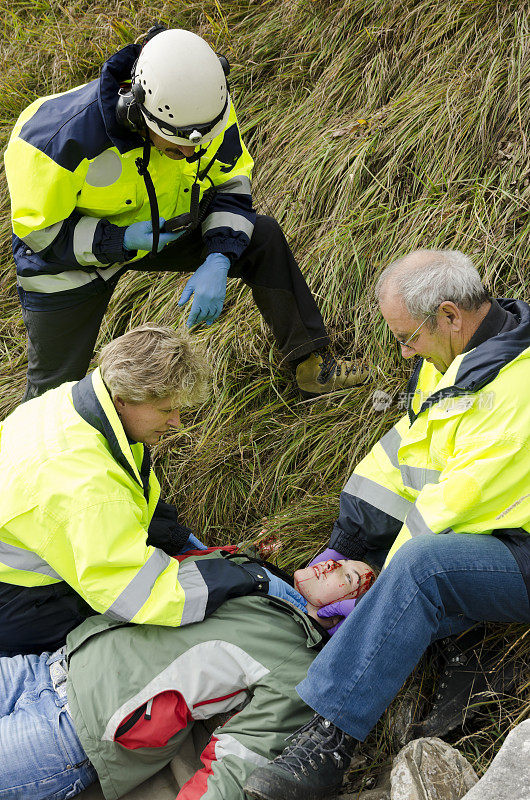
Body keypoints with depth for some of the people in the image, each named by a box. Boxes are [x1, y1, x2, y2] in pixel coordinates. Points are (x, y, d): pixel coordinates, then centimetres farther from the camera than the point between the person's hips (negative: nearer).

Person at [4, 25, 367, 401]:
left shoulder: (209, 107, -24)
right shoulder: (65, 135, -38)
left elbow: (232, 189, -9)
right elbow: (38, 229, -24)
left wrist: (218, 262, -26)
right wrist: (121, 241, -35)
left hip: (160, 228, 4)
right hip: (72, 257, -4)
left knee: (263, 237, -9)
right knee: (55, 387, 3)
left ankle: (313, 362, 6)